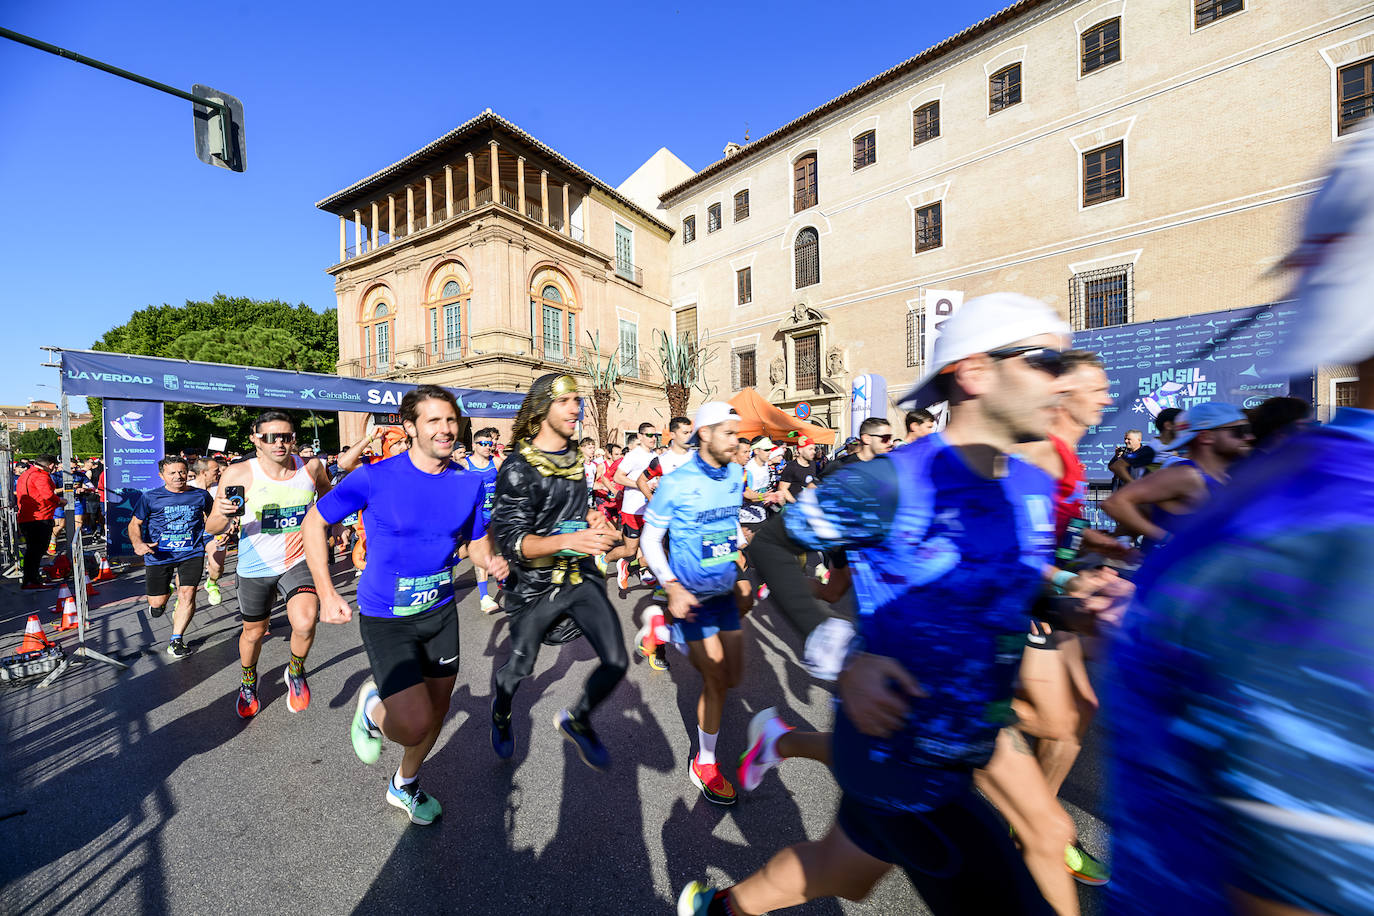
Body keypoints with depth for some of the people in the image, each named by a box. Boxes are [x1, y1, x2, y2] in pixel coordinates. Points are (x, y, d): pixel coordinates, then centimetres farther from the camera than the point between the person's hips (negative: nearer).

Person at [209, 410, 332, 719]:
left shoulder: (311, 467, -8)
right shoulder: (238, 474, -14)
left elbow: (327, 492, 16)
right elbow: (213, 527, -8)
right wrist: (224, 515, -30)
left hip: (299, 560, 0)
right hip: (255, 567, 1)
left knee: (304, 623, -21)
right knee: (254, 632, 20)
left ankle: (295, 673, 12)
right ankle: (248, 681, 53)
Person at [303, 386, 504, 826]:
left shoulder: (470, 483, -7)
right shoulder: (375, 477, -18)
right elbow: (314, 522, -5)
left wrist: (492, 562, -18)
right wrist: (327, 593, -12)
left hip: (440, 610, 5)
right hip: (385, 617, -4)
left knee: (437, 710, 19)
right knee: (413, 725, -14)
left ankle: (404, 786, 50)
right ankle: (372, 704, 23)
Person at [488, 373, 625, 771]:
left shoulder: (575, 458, 5)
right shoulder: (517, 468, -15)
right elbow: (510, 540, -21)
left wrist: (594, 520, 0)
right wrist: (568, 540, -36)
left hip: (582, 575, 5)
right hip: (535, 585, -4)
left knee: (616, 663, -2)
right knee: (519, 668, 16)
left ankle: (577, 719, 29)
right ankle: (500, 711, 53)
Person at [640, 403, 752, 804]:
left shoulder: (735, 475, 0)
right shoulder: (675, 483, -17)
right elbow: (650, 538, -11)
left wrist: (741, 579, 11)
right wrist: (673, 589, -22)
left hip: (726, 593, 6)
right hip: (692, 596, -6)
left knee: (732, 677, 12)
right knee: (716, 681, 2)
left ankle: (667, 633, 36)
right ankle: (704, 764, 27)